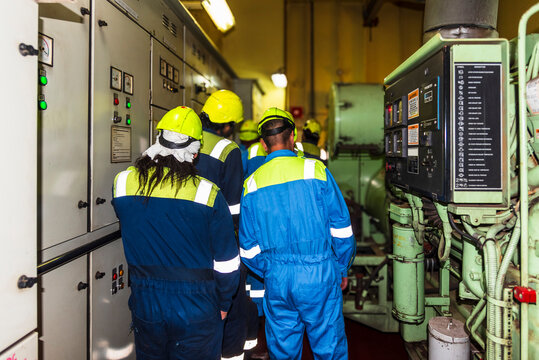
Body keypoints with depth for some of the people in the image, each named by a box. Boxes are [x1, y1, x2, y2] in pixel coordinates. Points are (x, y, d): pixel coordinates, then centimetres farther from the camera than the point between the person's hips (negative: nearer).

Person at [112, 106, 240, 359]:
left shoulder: (122, 182, -8)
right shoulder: (208, 193, -17)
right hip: (196, 310, -3)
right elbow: (227, 261, -10)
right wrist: (223, 303, 6)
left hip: (144, 305, 3)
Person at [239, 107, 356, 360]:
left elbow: (248, 248, 6)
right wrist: (342, 270, 10)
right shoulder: (315, 170, -5)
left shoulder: (251, 184, 3)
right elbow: (341, 229, -3)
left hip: (276, 281, 3)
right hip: (319, 274, -2)